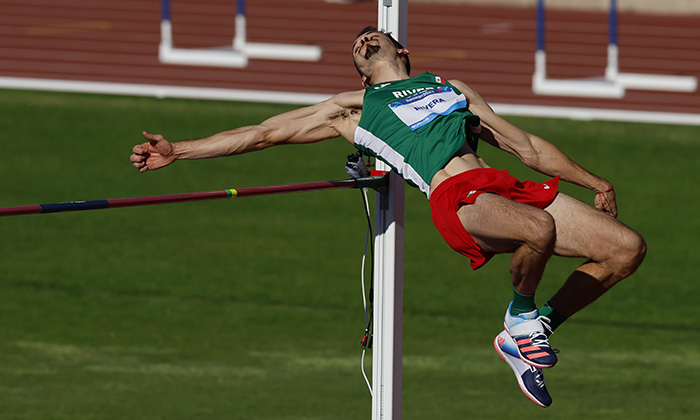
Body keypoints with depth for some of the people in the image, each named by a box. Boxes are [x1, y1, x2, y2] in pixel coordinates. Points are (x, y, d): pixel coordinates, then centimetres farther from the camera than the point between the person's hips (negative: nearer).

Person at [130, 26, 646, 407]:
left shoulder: (449, 87, 35)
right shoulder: (352, 107, 25)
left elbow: (526, 145, 35)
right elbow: (266, 133, 25)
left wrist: (595, 182, 29)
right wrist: (177, 152, 21)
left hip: (503, 183, 5)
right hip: (457, 196, -5)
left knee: (628, 247, -9)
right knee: (540, 229, -38)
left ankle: (529, 330, 3)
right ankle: (522, 317, -8)